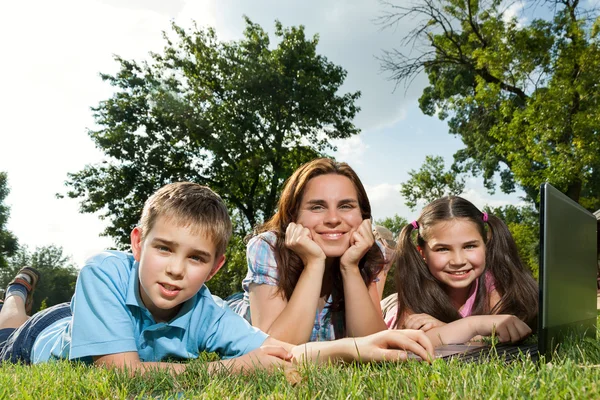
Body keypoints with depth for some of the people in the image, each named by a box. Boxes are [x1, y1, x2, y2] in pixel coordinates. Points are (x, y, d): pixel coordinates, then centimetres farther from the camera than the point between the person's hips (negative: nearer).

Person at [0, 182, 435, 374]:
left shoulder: (204, 312, -38)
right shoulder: (104, 273, -45)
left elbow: (281, 353, -45)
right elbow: (122, 370, -50)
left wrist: (354, 347, -62)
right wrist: (228, 368, -55)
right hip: (44, 337, -2)